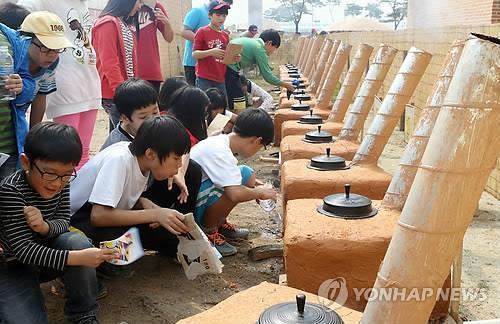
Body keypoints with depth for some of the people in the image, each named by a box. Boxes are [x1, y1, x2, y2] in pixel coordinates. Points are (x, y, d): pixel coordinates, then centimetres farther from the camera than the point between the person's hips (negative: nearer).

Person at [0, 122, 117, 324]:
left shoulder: (61, 182, -11)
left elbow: (64, 222, -8)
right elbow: (23, 250, -30)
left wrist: (45, 227, -33)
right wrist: (78, 258, -40)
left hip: (46, 252, 4)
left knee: (79, 243, -26)